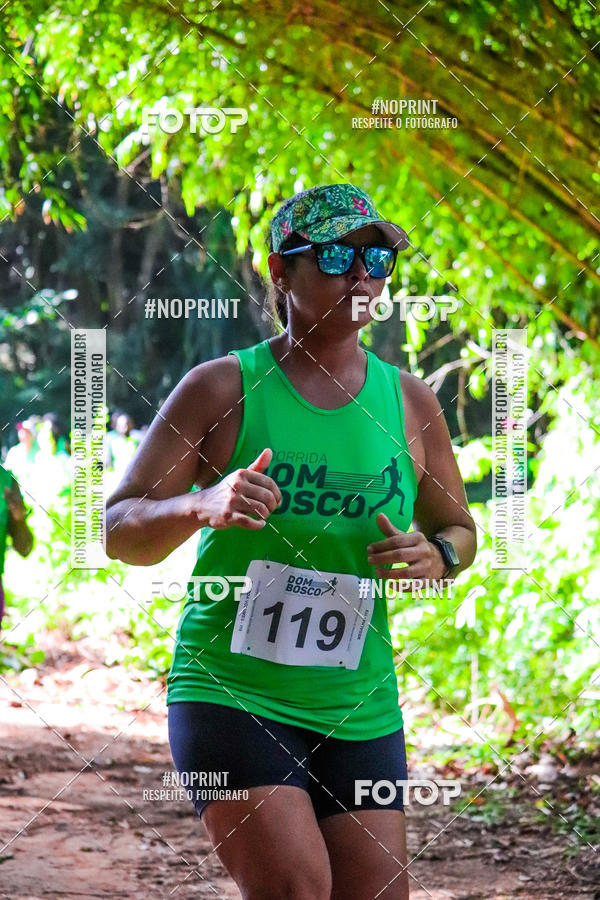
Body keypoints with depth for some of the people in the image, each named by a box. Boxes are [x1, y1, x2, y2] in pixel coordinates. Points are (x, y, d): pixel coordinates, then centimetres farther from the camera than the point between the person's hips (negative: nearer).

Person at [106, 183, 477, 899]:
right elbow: (119, 530, -4)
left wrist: (436, 557, -5)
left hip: (360, 706, 5)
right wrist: (202, 506, -25)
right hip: (229, 691, -4)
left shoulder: (409, 402, 7)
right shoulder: (221, 389, -4)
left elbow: (458, 528, 20)